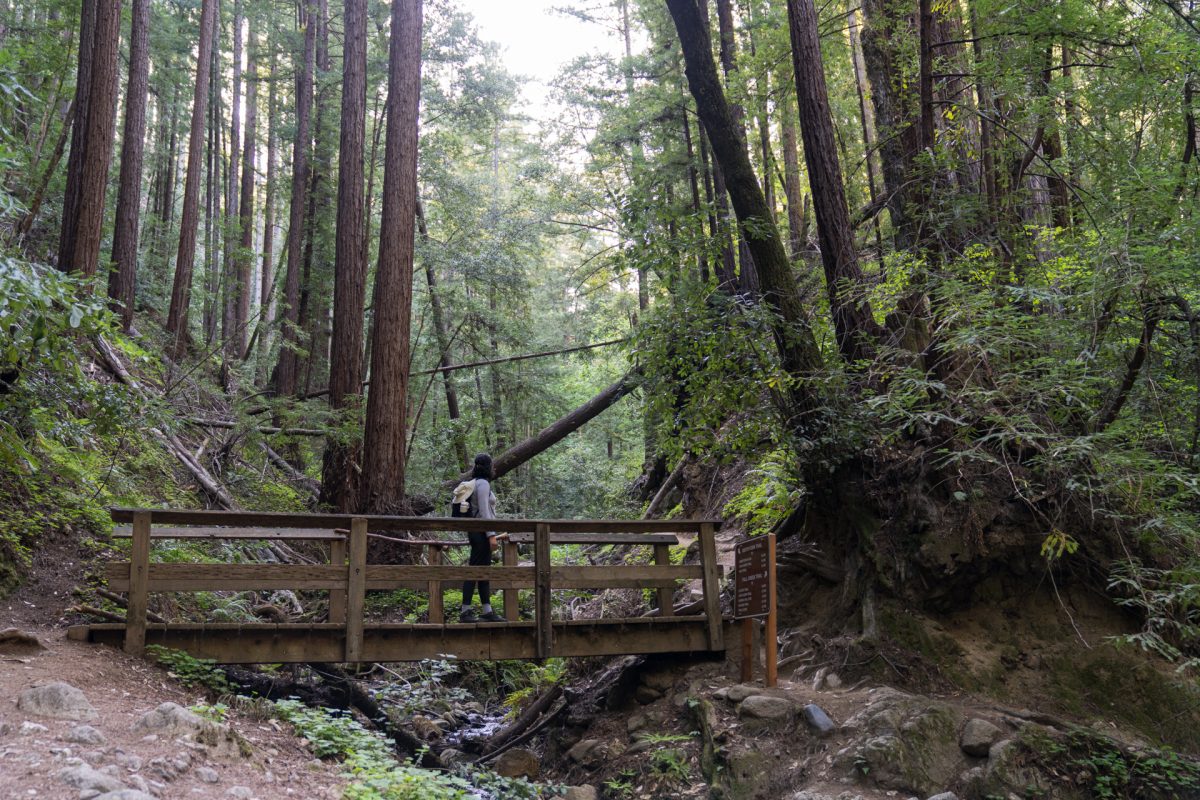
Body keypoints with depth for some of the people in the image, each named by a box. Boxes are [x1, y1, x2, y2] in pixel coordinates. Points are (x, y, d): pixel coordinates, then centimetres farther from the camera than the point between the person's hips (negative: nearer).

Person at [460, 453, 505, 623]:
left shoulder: (478, 483, 17)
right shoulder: (483, 483, -12)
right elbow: (484, 511, -18)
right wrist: (491, 535, -20)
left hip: (479, 533, 10)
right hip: (481, 531, -10)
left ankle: (487, 612, 11)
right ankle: (465, 612, -7)